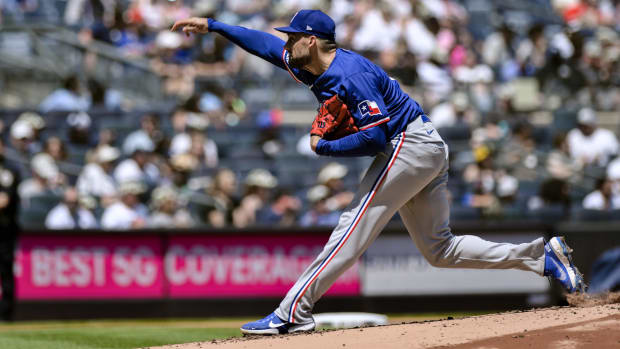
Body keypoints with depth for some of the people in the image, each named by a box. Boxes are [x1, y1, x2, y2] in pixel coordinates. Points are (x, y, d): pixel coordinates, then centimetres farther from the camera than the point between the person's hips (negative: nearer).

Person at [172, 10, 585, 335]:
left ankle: (293, 312, -17)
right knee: (439, 249, 11)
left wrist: (322, 147, -13)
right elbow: (265, 44, 20)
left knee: (354, 229, -13)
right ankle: (541, 255, 6)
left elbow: (373, 139, -25)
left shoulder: (349, 75, -20)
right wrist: (212, 26, 19)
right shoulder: (312, 66, 8)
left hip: (408, 145, -10)